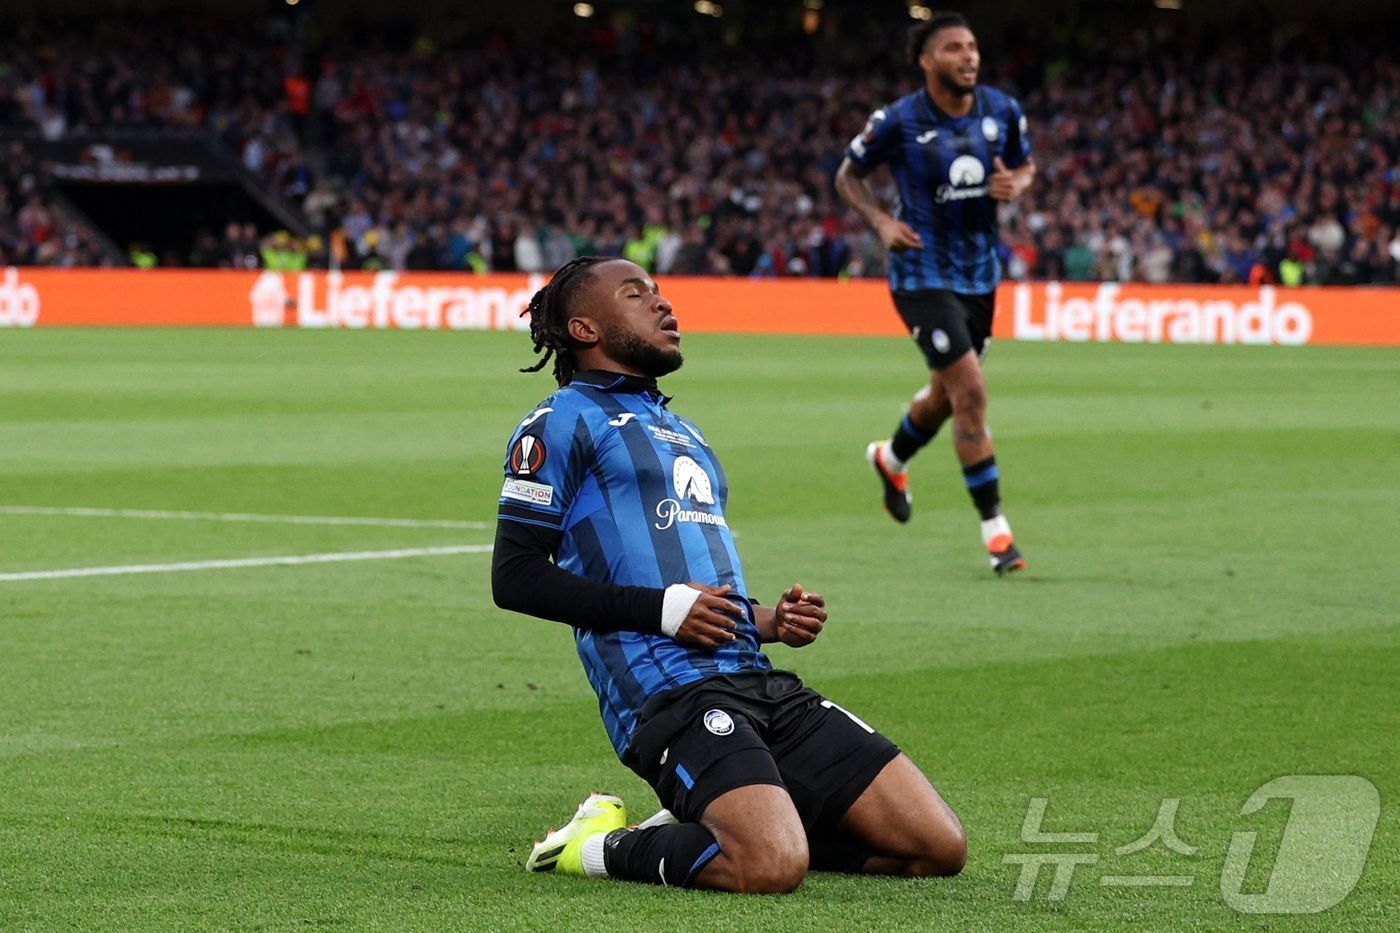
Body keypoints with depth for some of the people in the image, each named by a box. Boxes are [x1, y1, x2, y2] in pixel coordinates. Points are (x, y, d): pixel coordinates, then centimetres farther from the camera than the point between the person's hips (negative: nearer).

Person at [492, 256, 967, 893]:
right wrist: (661, 608, -11)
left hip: (760, 684, 8)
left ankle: (692, 834, 6)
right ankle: (604, 846, -5)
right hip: (667, 691, -8)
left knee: (939, 847, -3)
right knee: (772, 867, -32)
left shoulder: (683, 433, 30)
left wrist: (772, 621, 12)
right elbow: (515, 577, -4)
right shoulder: (564, 422, 5)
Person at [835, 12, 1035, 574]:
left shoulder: (1001, 112, -2)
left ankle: (892, 458, 53)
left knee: (948, 394, 20)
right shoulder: (897, 122, -13)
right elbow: (848, 176, 1)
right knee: (971, 393, -16)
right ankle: (994, 529, -9)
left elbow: (1025, 165, 14)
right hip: (923, 276, -6)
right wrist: (881, 222, -15)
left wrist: (1016, 183, -10)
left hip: (980, 273, 6)